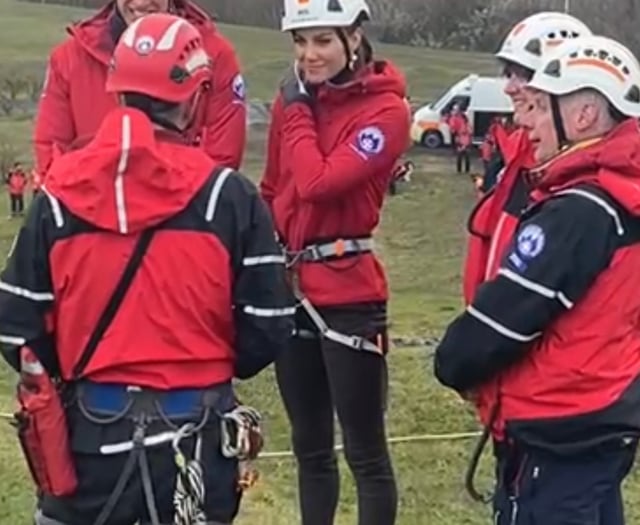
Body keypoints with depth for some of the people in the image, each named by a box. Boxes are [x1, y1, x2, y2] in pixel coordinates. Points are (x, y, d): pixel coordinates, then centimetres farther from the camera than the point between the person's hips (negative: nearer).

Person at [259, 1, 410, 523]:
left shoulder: (385, 109, -11)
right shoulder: (293, 99, 8)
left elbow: (318, 182, -23)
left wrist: (299, 110, -10)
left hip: (348, 293, -6)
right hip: (291, 287, 7)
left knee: (365, 450, 2)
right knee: (310, 446, 18)